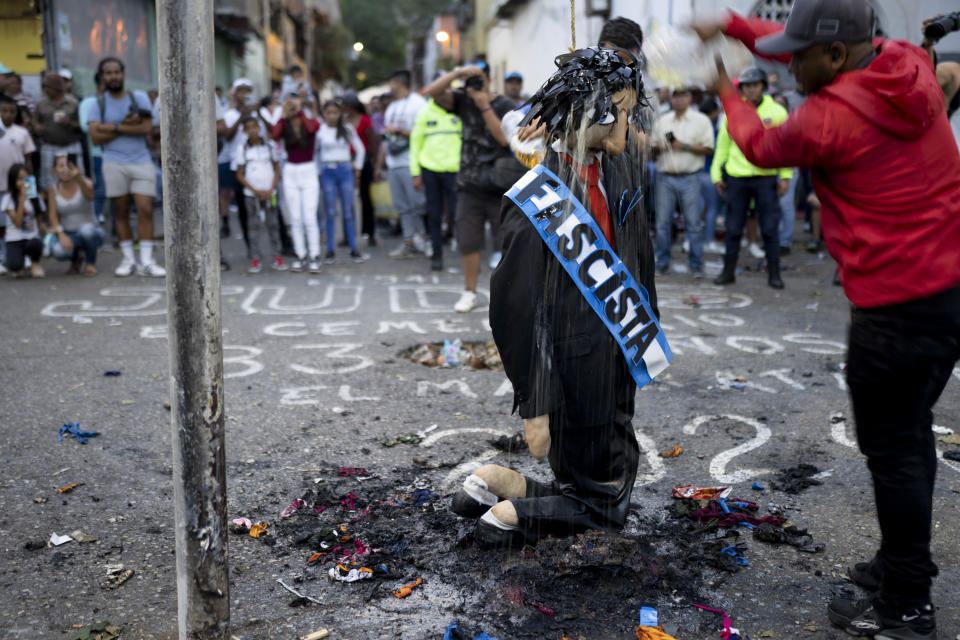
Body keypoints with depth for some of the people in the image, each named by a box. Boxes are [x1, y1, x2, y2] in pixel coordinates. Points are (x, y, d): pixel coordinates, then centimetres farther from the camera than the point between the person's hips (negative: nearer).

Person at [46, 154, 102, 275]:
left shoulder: (85, 183, -10)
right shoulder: (54, 189, 0)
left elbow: (89, 195, -35)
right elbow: (53, 215, -4)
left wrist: (78, 178, -55)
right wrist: (61, 235, -22)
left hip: (91, 232, -2)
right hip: (68, 235, 2)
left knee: (86, 229, -38)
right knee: (57, 251, -32)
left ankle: (90, 263, -7)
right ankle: (76, 258, 8)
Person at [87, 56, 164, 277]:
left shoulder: (140, 98, 6)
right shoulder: (98, 105, 7)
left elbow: (146, 127, -8)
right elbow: (95, 137, -4)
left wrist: (113, 128, -10)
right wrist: (127, 126, -9)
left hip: (142, 162, -1)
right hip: (114, 163, 1)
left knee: (145, 210, -9)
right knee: (120, 213, 4)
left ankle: (146, 261, -6)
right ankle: (128, 259, 12)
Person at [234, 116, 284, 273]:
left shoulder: (269, 146, 3)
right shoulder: (241, 149, 1)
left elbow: (277, 170, 6)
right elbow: (240, 175, 1)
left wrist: (270, 190, -6)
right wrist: (256, 191, -8)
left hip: (269, 193, 1)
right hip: (251, 194, -1)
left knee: (273, 224, 1)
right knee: (254, 226, 1)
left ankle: (277, 257, 7)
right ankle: (255, 260, 3)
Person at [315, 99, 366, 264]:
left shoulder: (347, 129, 3)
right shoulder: (319, 131, 0)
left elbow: (360, 149, 11)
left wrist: (357, 170, 9)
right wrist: (318, 172, 3)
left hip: (345, 170, 1)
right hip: (327, 172, -1)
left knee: (348, 212, 1)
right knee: (330, 212, 0)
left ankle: (354, 250, 6)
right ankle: (330, 251, 5)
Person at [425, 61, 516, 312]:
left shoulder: (506, 106, -2)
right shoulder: (463, 101, 7)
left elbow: (504, 138, -15)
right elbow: (433, 91, -5)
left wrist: (485, 106, -15)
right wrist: (458, 72, -16)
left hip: (500, 186, -3)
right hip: (469, 186, 3)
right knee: (468, 242, 5)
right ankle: (469, 293, 18)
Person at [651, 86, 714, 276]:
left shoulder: (701, 120, 4)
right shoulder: (662, 120, 15)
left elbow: (708, 149, -2)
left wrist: (685, 146, -12)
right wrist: (659, 147, -4)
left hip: (689, 178, -3)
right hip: (665, 177, 3)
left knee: (693, 223, -3)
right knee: (663, 222, 4)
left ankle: (696, 264, 5)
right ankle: (662, 262, 14)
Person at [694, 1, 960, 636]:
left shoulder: (827, 119, -19)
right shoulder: (909, 64, 3)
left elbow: (762, 146, 4)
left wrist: (727, 92, 20)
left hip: (898, 310, -9)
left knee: (892, 450, 3)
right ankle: (905, 562, 36)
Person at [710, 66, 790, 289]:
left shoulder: (777, 112, 4)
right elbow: (722, 144, 12)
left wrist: (785, 176, -2)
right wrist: (716, 173, 7)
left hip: (766, 177, -1)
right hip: (736, 177, 1)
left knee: (770, 227, 1)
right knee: (733, 227, 5)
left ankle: (774, 273, 9)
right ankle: (729, 271, 15)